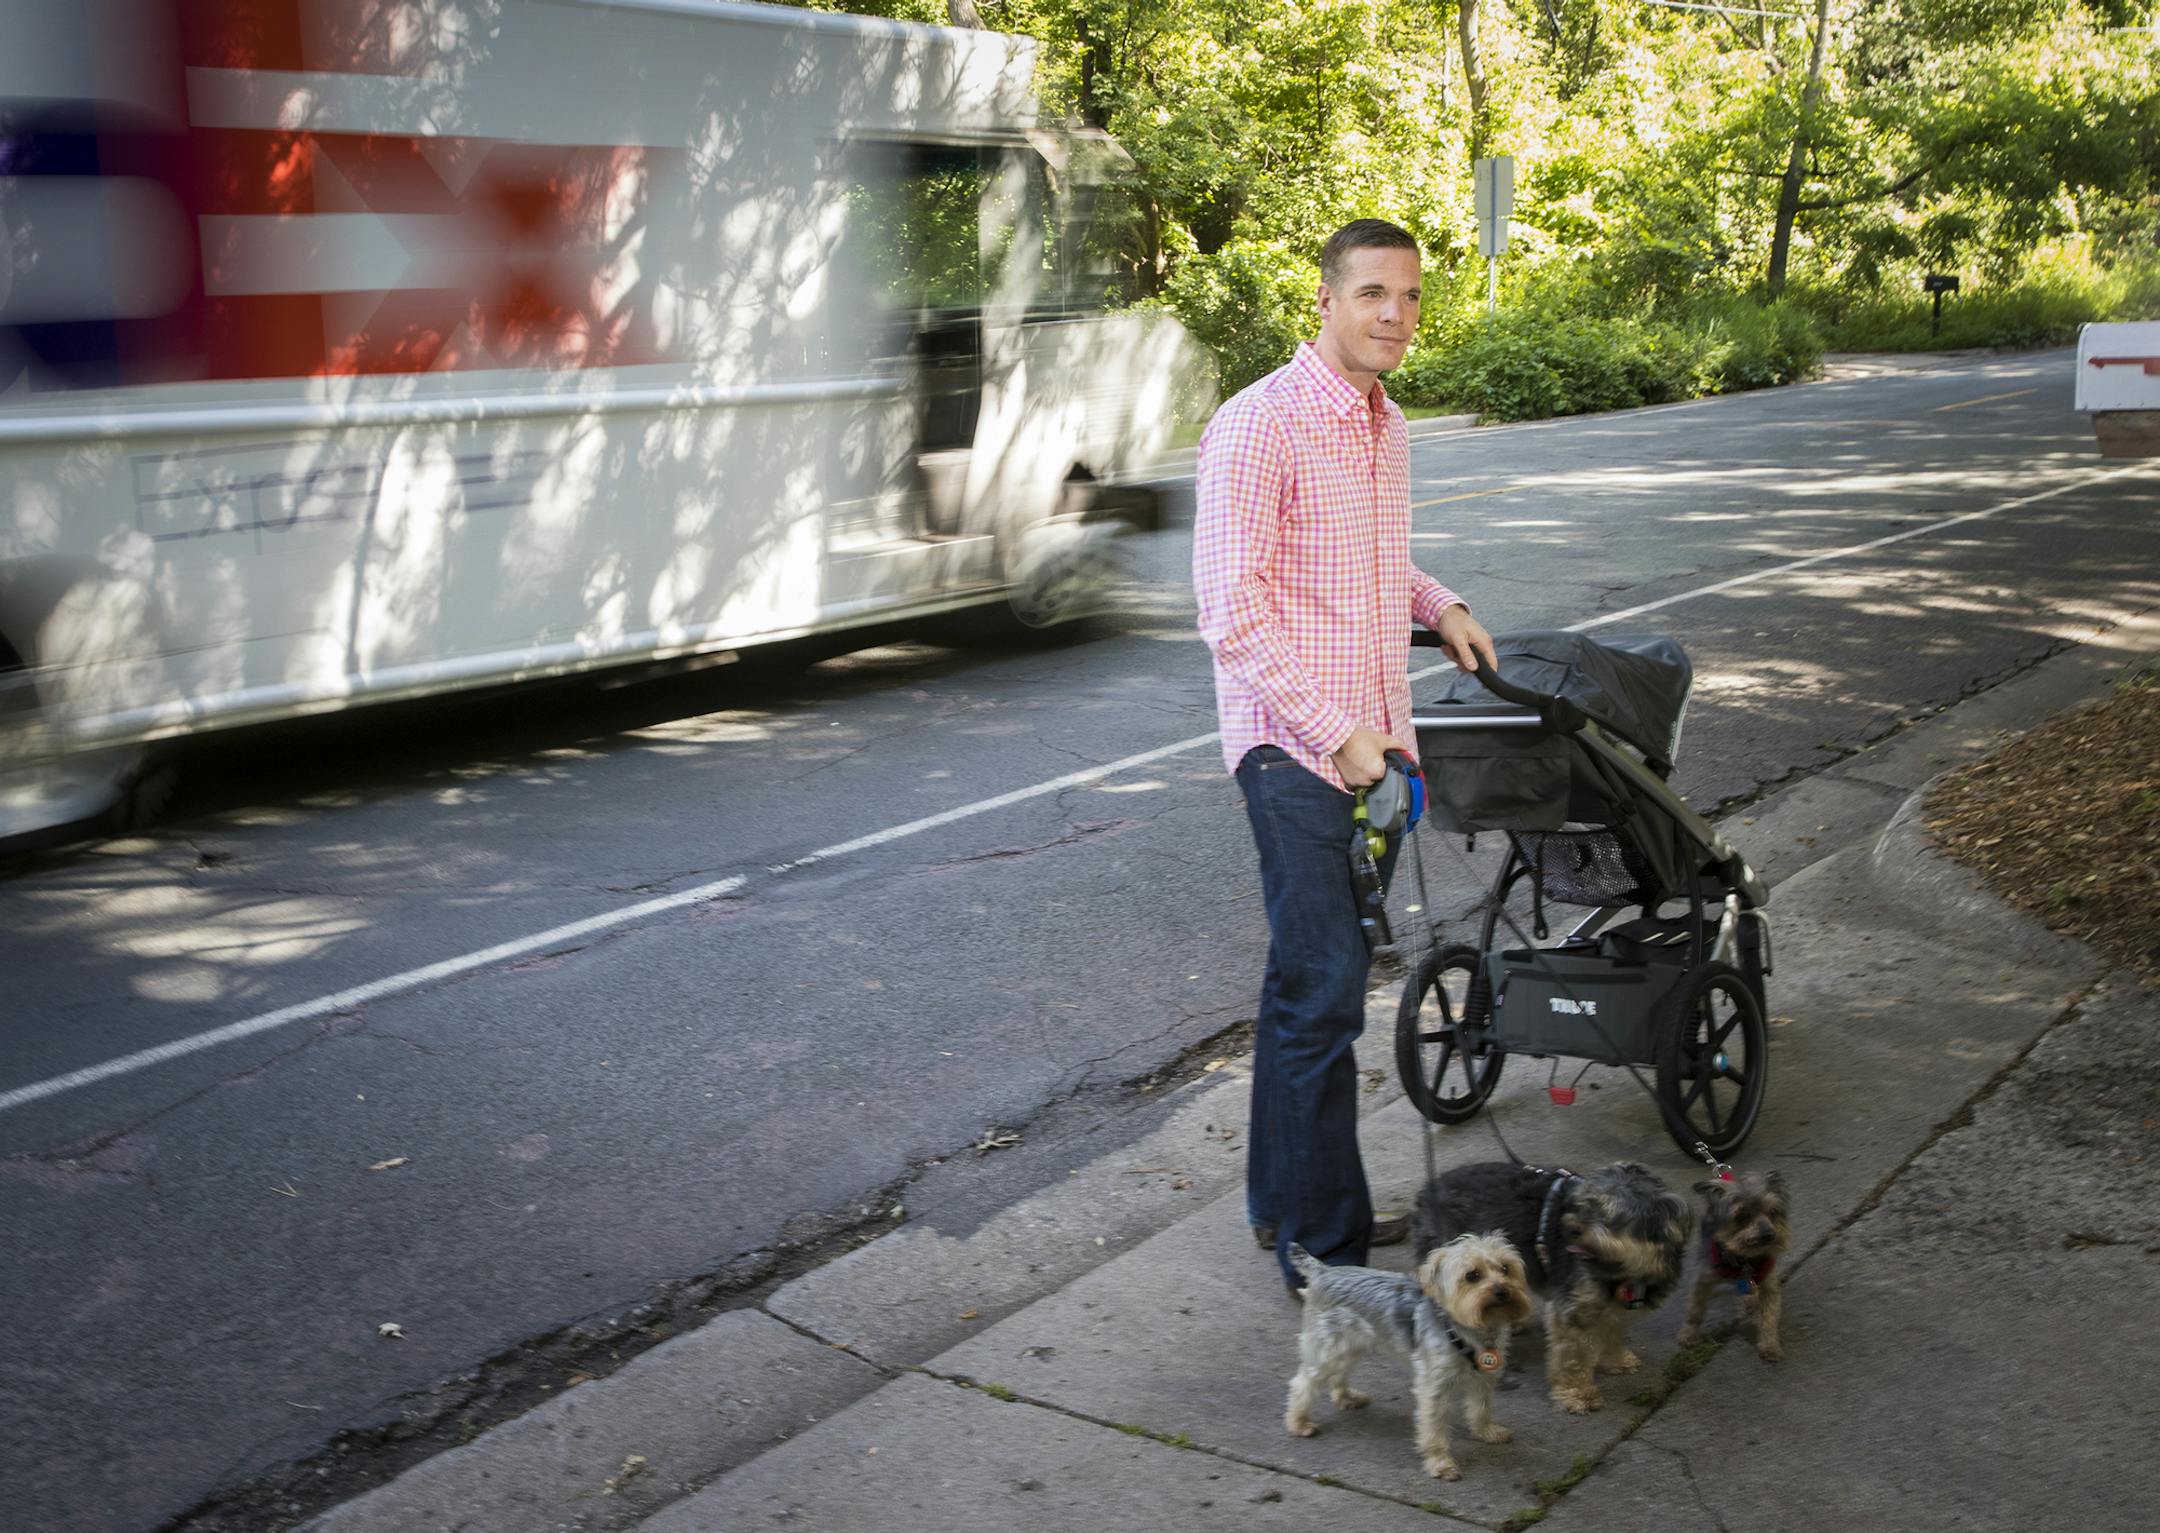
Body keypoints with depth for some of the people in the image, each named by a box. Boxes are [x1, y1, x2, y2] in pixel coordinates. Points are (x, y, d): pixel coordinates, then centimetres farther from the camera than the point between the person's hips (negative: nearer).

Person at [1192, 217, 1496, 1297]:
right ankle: (1323, 1242, 2)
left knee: (1311, 978, 15)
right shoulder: (1260, 426, -14)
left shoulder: (1385, 425, 13)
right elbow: (1231, 609, -18)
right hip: (1295, 748, -8)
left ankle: (1282, 1201, 27)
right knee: (1324, 987, -8)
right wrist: (1332, 731, -19)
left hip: (1371, 741, 8)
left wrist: (1437, 605, 11)